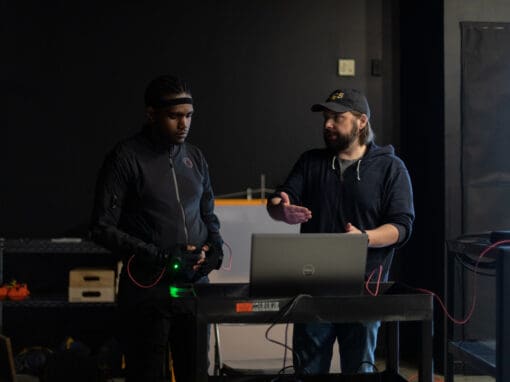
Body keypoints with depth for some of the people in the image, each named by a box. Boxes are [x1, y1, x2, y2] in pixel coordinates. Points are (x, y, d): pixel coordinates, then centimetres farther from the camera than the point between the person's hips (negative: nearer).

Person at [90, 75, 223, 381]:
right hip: (148, 288, -5)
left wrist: (214, 245, 0)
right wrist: (160, 257, -16)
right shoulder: (126, 158, -7)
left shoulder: (195, 158, 11)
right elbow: (103, 228, -10)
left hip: (195, 284, 5)